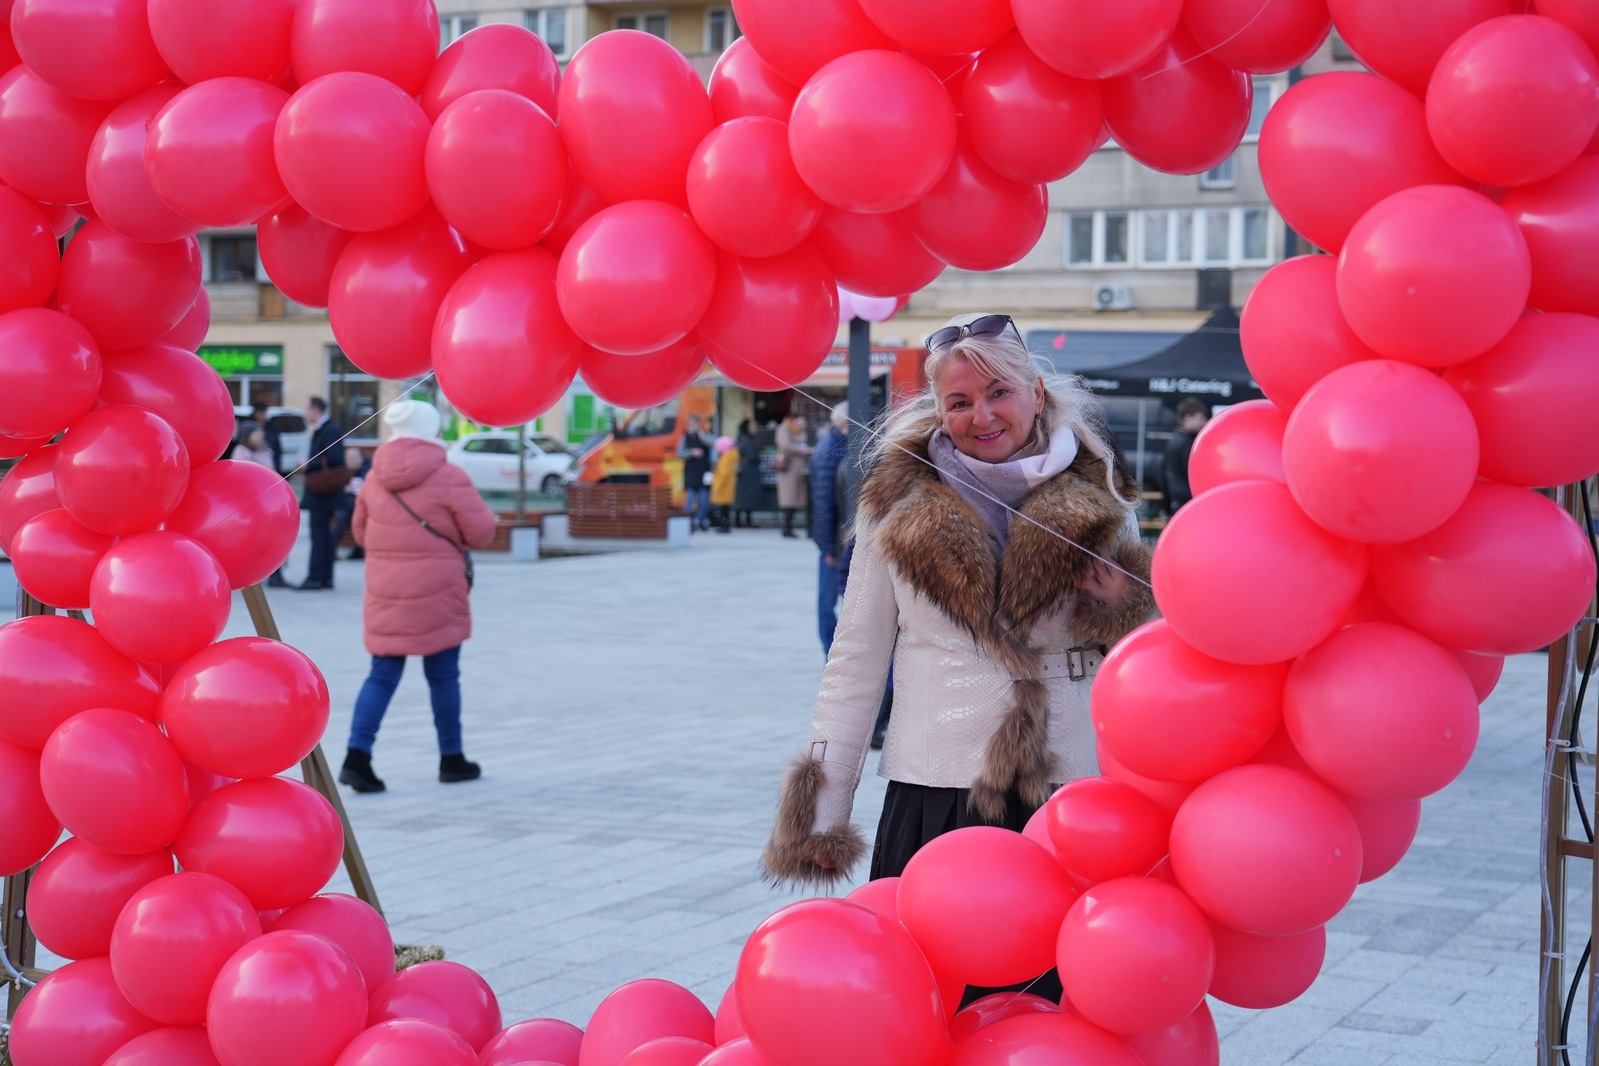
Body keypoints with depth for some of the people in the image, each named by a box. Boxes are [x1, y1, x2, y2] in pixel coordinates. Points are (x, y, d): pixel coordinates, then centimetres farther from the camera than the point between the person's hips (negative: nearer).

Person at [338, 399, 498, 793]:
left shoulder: (374, 479, 5)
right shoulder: (448, 477, -11)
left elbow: (361, 533, 15)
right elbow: (482, 532, -8)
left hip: (384, 593, 4)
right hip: (437, 595, -4)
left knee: (382, 675, 8)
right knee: (443, 676, 9)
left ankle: (357, 755, -6)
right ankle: (451, 759, 20)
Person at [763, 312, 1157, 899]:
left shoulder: (1095, 499, 4)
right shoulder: (898, 501, 2)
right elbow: (856, 657, 6)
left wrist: (1122, 611, -8)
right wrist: (824, 806, 3)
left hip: (1070, 788, 1)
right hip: (934, 791, -1)